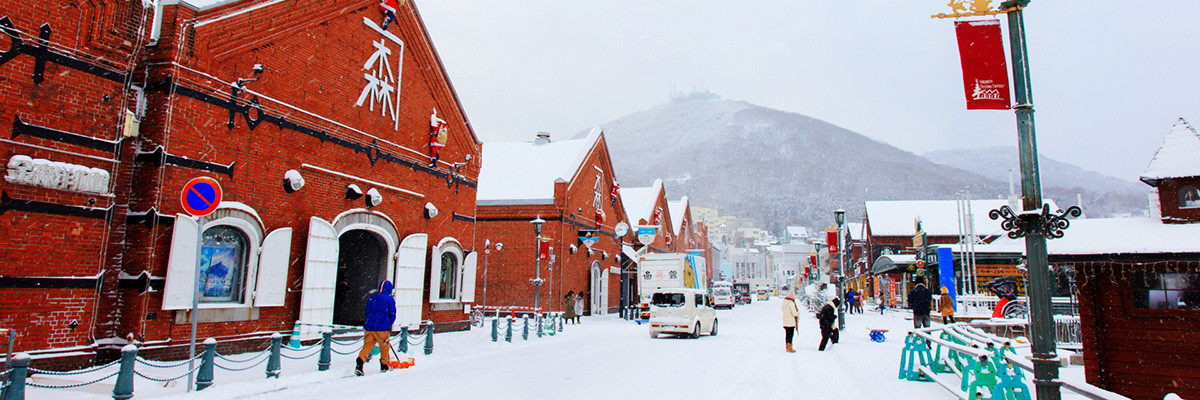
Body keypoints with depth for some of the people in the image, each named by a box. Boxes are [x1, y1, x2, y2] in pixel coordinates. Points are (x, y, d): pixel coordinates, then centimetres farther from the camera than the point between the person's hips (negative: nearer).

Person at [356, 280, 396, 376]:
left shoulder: (372, 298, 14)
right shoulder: (390, 299, -1)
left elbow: (367, 312, 20)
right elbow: (392, 315, -1)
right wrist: (389, 325, 14)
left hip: (369, 326, 4)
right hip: (382, 327, -4)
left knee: (367, 346, 6)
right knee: (384, 347, 12)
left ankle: (360, 362, -14)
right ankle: (384, 366, 22)